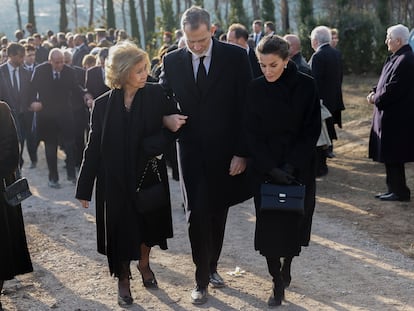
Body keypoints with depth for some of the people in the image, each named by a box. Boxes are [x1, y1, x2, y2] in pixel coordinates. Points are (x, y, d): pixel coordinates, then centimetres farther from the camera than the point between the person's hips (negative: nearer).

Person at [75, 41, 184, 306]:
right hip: (115, 180, -1)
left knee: (148, 222, 16)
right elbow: (94, 148, -4)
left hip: (148, 174, 1)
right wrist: (85, 188, -3)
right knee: (121, 227, 7)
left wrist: (149, 146, -28)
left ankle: (144, 264, 43)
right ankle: (123, 278, 27)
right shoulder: (104, 105, -7)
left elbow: (169, 131, -10)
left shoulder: (156, 95, -8)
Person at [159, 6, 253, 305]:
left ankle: (212, 266, 30)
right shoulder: (172, 61, -1)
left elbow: (246, 107, -6)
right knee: (198, 214, -5)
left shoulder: (236, 57, -7)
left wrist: (242, 152, -10)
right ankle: (202, 279, 6)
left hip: (225, 153, 0)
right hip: (191, 152, 0)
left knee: (218, 213, 12)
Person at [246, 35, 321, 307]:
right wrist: (272, 168, -15)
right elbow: (253, 134, -4)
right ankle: (278, 284, 6)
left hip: (300, 167, 0)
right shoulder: (255, 89, -5)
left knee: (295, 218, 9)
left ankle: (287, 267, 31)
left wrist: (292, 165, -15)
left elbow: (312, 130, -6)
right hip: (266, 168, 0)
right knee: (270, 223, -2)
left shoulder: (306, 86, -8)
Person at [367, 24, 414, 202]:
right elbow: (386, 82, 19)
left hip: (396, 118, -10)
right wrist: (374, 92, 2)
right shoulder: (396, 58, 13)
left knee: (393, 157, -3)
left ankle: (400, 192, 5)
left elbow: (393, 89, -24)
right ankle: (394, 189, 24)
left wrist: (376, 99, -11)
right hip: (391, 115, 10)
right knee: (390, 156, 15)